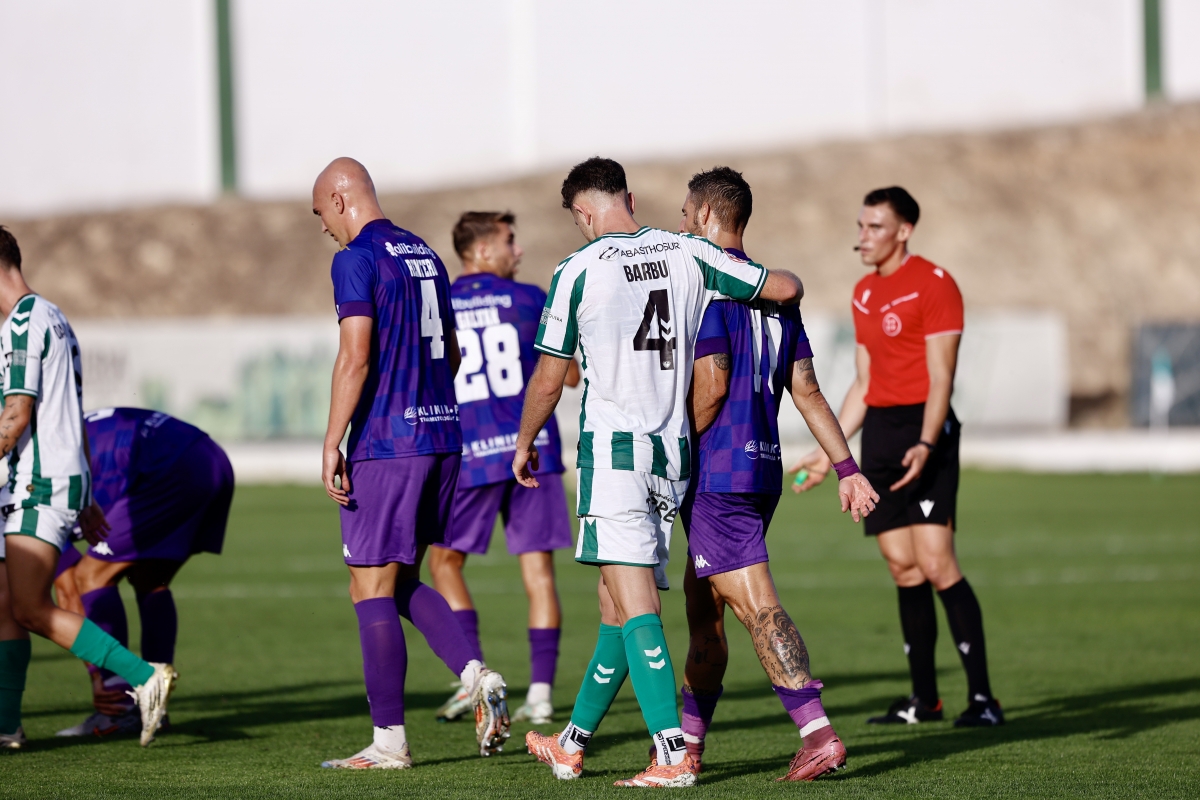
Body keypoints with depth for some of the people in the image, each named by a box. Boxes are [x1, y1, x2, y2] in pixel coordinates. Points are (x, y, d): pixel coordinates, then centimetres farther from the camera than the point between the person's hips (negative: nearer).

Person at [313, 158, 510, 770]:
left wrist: (332, 443, -16)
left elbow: (355, 358, -18)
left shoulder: (356, 261, -10)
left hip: (385, 444, -8)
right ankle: (477, 678, -1)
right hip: (442, 438, 8)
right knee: (402, 583, 18)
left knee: (372, 590, 0)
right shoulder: (426, 255, 15)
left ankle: (389, 741, 1)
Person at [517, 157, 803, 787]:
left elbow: (548, 381, 0)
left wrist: (524, 445, 17)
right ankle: (572, 745, 25)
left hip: (613, 450, -6)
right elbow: (787, 289, 6)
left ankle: (673, 755, -21)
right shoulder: (686, 253, 5)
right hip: (674, 452, 6)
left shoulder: (578, 271, -6)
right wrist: (753, 288, 30)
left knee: (636, 608, -10)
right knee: (618, 603, 14)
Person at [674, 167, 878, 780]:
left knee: (756, 607, -12)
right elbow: (807, 391, 13)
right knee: (702, 603, 17)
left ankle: (818, 734, -21)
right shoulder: (773, 293, 14)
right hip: (763, 466, 9)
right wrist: (847, 468, 11)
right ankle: (688, 740, 22)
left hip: (717, 474, -9)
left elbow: (711, 387, -18)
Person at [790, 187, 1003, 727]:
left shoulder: (933, 283, -8)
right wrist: (829, 451, 22)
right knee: (902, 567, 4)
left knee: (935, 563, -15)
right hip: (879, 430, 7)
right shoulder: (864, 293, 17)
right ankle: (924, 699, 9)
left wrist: (925, 445, -26)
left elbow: (941, 378, -14)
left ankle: (982, 697, -13)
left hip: (924, 428, -7)